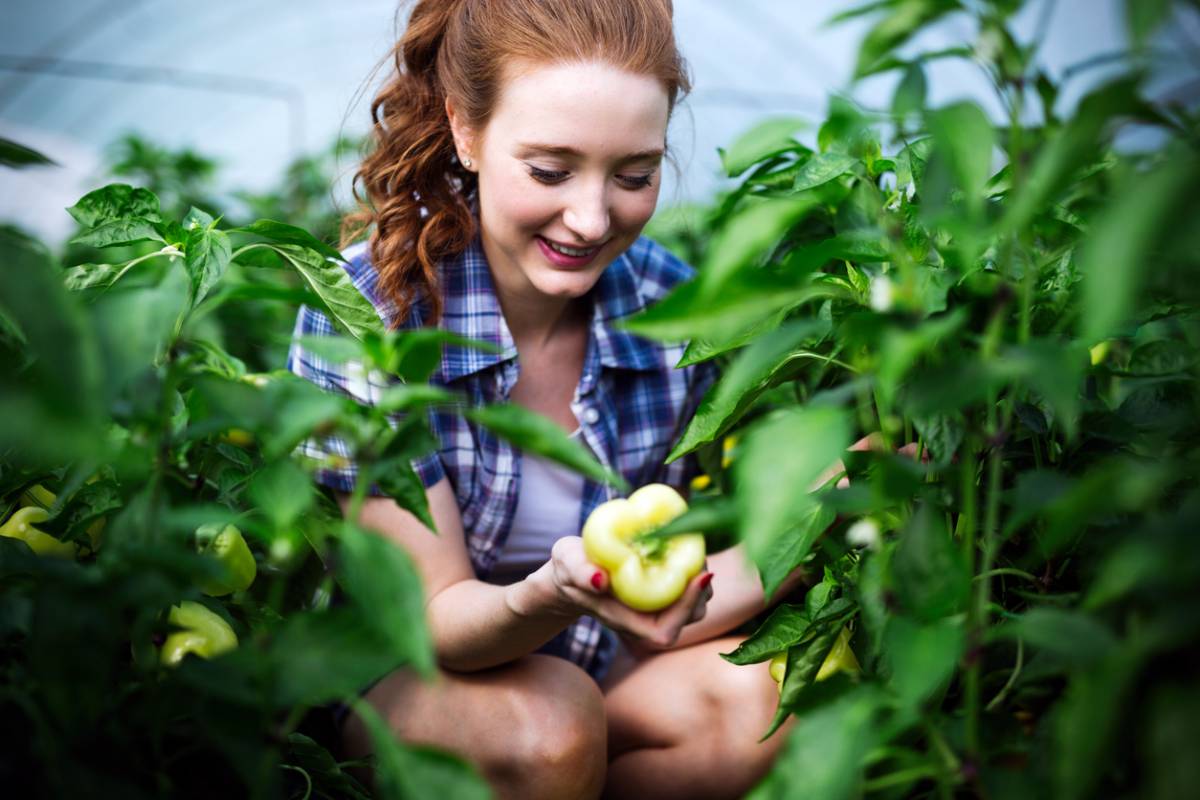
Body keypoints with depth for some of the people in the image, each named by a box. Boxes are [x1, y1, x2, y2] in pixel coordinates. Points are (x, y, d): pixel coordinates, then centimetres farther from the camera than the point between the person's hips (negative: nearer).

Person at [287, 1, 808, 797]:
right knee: (547, 725, -34)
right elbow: (437, 615, -22)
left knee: (757, 699, -25)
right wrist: (548, 599, -44)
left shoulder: (676, 307, -14)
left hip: (604, 665, 4)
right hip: (398, 675, -3)